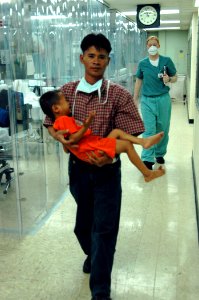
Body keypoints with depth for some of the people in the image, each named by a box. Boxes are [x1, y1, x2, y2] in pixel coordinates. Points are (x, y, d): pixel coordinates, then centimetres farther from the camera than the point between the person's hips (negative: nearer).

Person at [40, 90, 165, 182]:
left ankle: (143, 141, 3)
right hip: (90, 149, -11)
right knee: (127, 145, -8)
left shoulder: (61, 120, 21)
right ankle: (148, 174, 2)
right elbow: (73, 139, -23)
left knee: (116, 131, 16)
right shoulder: (64, 119, -12)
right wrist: (86, 126, -30)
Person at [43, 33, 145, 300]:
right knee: (83, 222, 22)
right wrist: (60, 136, -15)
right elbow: (51, 123, 7)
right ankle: (92, 254, 54)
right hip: (77, 167, 4)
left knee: (104, 228, 3)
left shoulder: (119, 95, -11)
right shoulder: (67, 91, -1)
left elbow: (131, 134, -12)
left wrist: (110, 155, -29)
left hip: (106, 170, -3)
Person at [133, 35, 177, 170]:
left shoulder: (167, 61, 1)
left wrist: (168, 79, -16)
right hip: (147, 100, 0)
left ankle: (160, 154, 29)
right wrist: (135, 99, 13)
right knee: (149, 130, -6)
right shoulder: (142, 63, 4)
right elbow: (139, 81, 13)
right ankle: (147, 159, -6)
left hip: (163, 99, 0)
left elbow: (175, 77, 8)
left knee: (163, 129, 10)